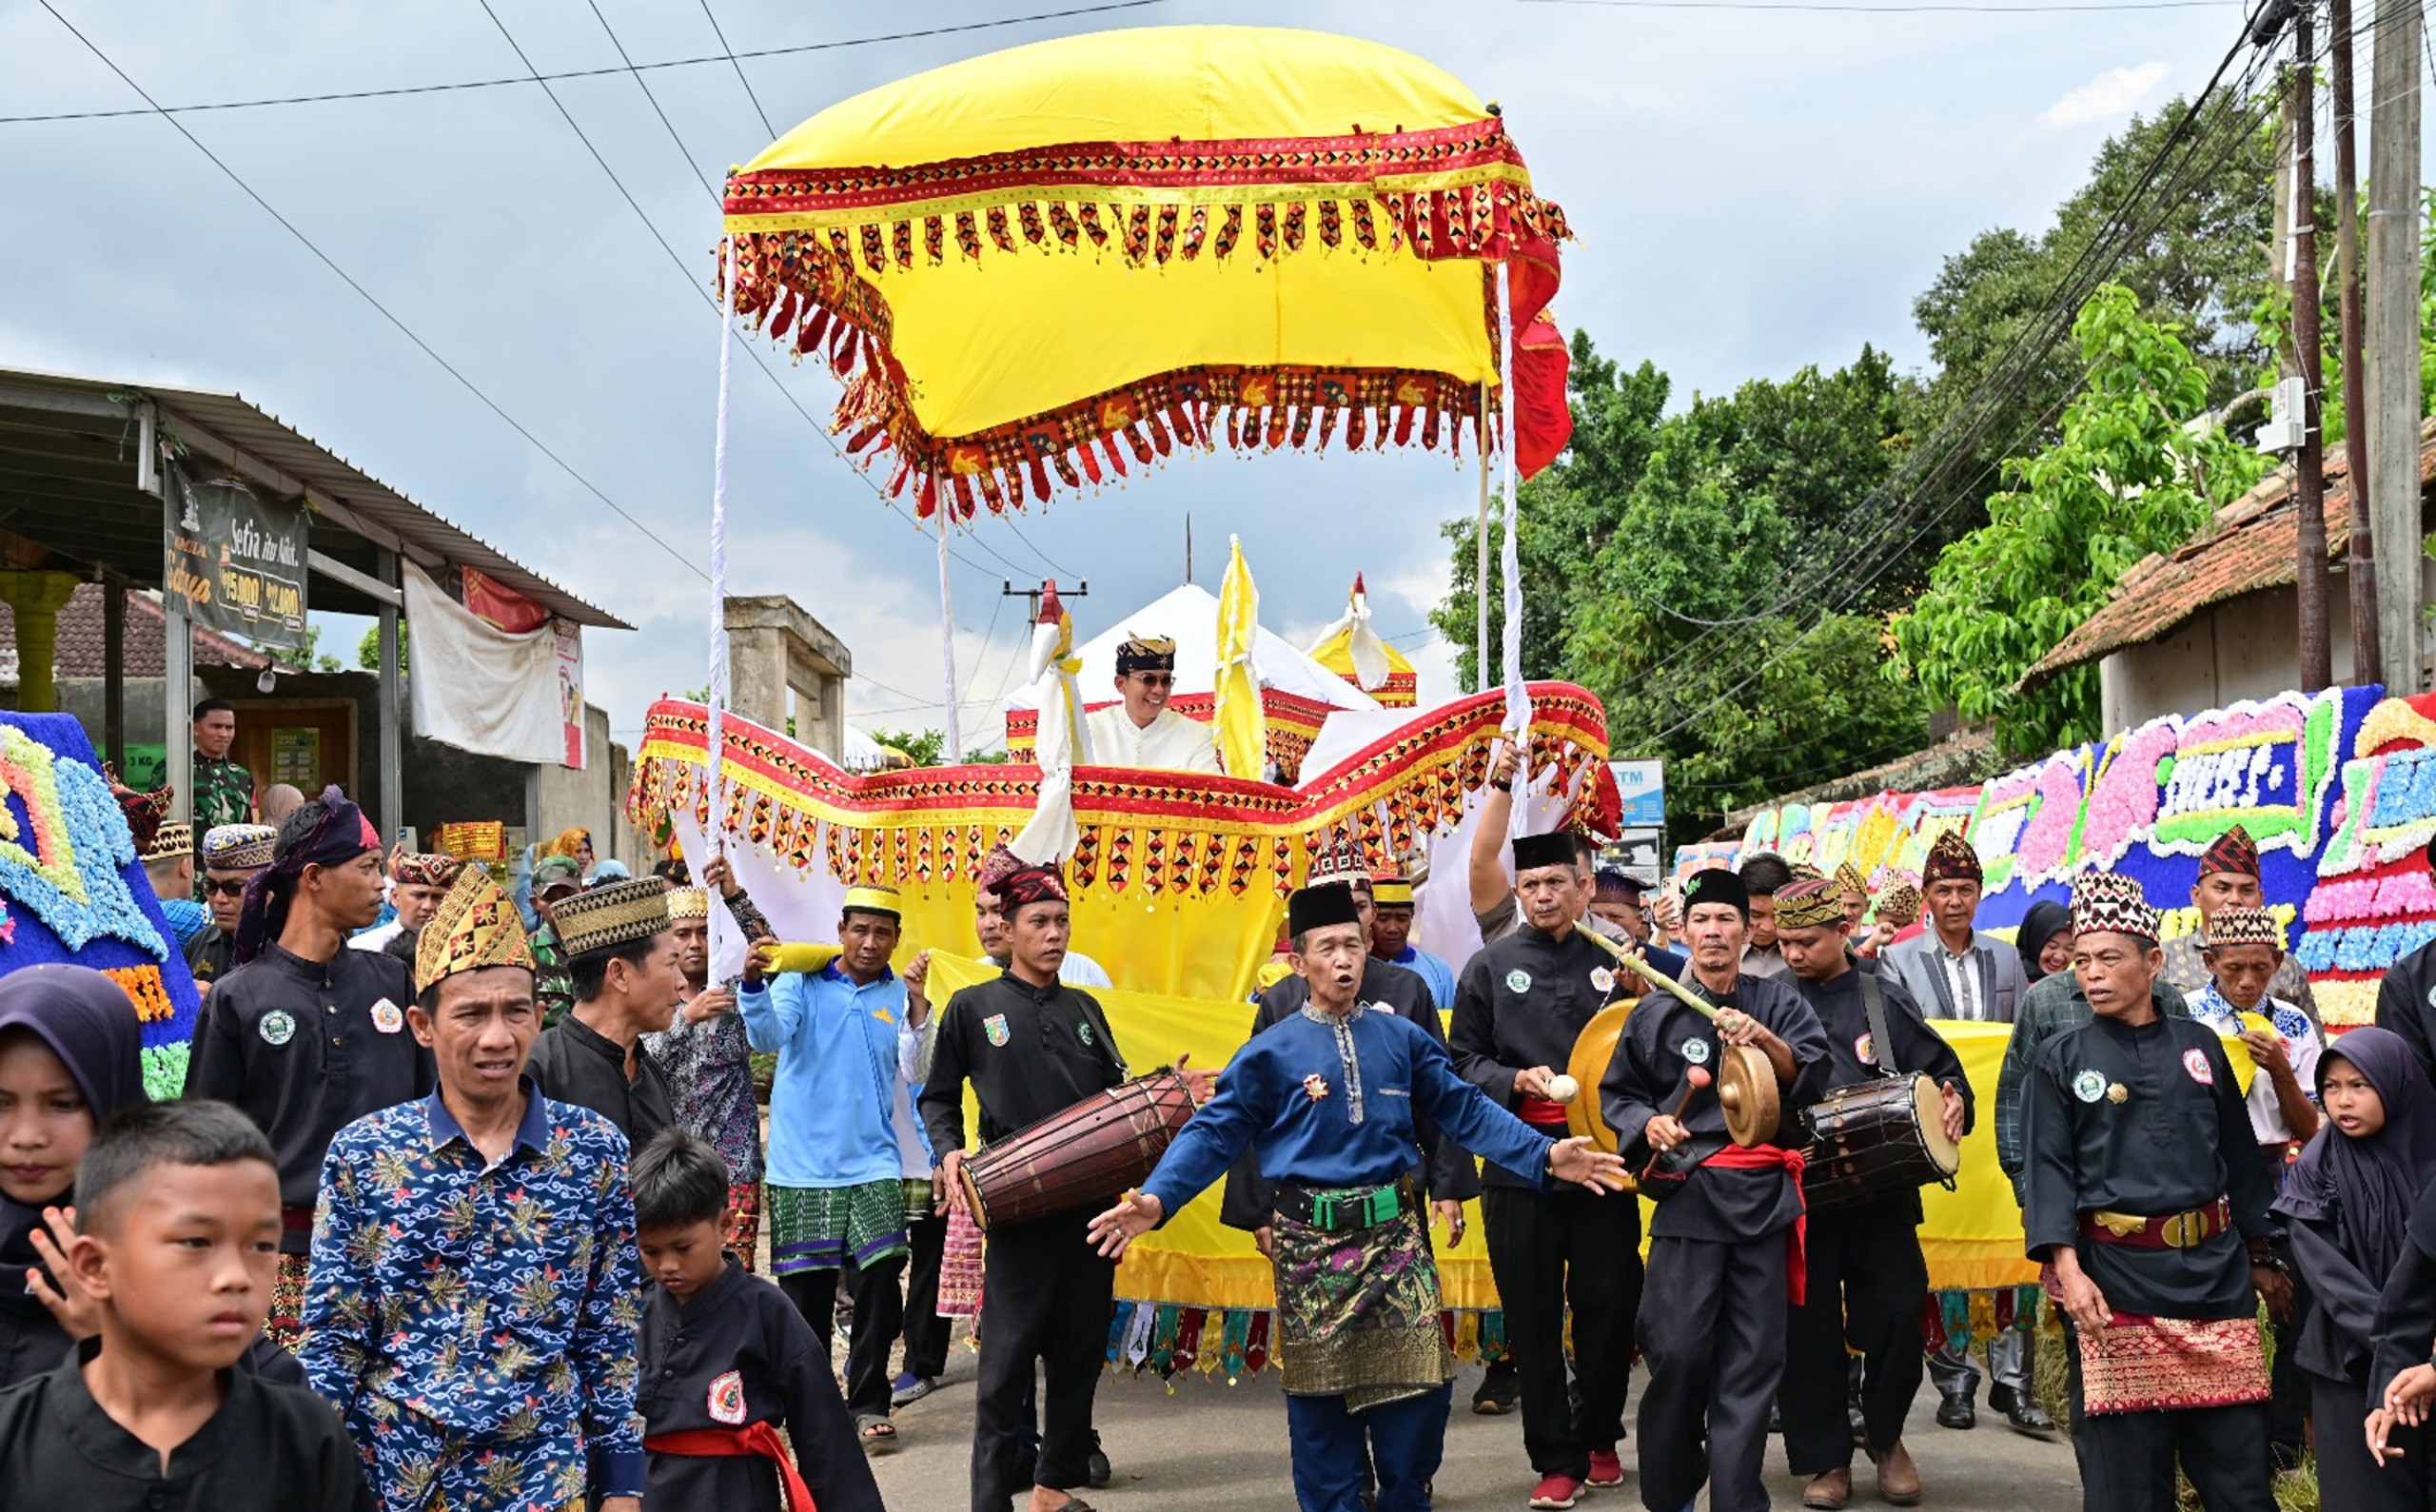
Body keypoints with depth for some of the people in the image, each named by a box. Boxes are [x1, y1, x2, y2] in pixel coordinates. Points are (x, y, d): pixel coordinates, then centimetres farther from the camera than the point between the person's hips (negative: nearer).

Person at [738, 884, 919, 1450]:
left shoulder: (901, 996, 7)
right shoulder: (802, 982, 0)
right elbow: (769, 1036, -17)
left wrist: (920, 1014, -13)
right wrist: (753, 986, -36)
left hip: (873, 1163, 1)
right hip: (803, 1164, -1)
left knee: (880, 1280, -10)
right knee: (806, 1290, 5)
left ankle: (868, 1403, 4)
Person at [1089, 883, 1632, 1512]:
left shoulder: (1402, 1039, 7)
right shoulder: (1272, 1051, 0)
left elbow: (1467, 1110, 8)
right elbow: (1214, 1132, -3)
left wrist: (1546, 1155, -3)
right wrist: (1156, 1199, -17)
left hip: (1396, 1234, 2)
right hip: (1312, 1244, -2)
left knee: (1419, 1387, 1)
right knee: (1320, 1396, 4)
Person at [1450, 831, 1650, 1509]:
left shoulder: (1613, 962, 9)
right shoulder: (1490, 967, 7)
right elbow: (1462, 1058, 5)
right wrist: (1517, 1082, -11)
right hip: (1520, 1164, 0)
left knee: (1609, 1302, 4)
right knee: (1533, 1315, 2)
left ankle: (1599, 1439, 24)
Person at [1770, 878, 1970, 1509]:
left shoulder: (1885, 1000, 8)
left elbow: (1943, 1069, 13)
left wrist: (1953, 1102, -8)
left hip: (1882, 1192, 1)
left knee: (1899, 1316, -3)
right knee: (1808, 1329, 1)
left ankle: (1885, 1434, 22)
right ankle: (1824, 1459, 17)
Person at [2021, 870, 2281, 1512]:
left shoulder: (2199, 1045, 10)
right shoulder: (2062, 1060, 2)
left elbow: (2240, 1154, 15)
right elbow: (2048, 1167, -3)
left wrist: (2260, 1259, 15)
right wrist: (2066, 1267, -15)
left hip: (2215, 1268, 2)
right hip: (2115, 1273, -2)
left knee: (2237, 1458, 5)